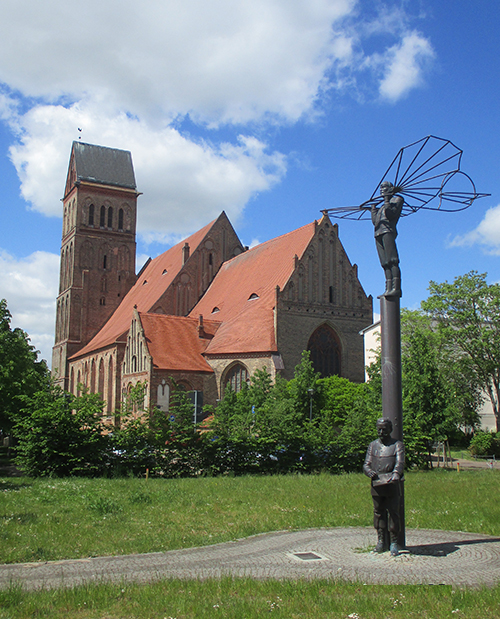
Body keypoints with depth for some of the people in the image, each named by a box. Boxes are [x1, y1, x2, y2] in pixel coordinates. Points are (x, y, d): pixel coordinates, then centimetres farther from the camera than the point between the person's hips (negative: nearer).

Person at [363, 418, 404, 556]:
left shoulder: (397, 445, 6)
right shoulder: (372, 445, 15)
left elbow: (400, 462, -9)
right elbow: (366, 464, 12)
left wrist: (396, 473, -30)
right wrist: (369, 471, -11)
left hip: (392, 484, -3)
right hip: (376, 484, 3)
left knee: (393, 512, -4)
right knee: (378, 513, 6)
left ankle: (394, 543, 5)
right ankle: (381, 542, 17)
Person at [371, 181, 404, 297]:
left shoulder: (397, 199, 11)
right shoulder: (382, 206, 32)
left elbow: (391, 214, -4)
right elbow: (374, 221, 21)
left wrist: (387, 203, -7)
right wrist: (373, 208, 20)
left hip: (388, 231, -8)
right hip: (378, 234, 8)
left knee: (392, 260, -17)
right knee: (385, 263, -1)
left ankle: (396, 288, -25)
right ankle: (389, 288, -6)